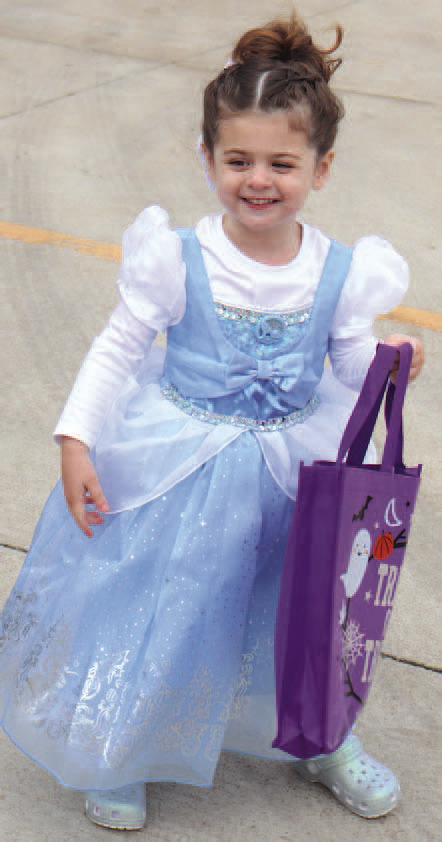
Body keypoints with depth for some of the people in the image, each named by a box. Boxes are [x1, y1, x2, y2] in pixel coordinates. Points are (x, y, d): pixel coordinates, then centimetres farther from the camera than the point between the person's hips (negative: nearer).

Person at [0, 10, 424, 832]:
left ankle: (321, 739, 46)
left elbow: (355, 364, -1)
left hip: (294, 471, 2)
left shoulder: (342, 271, -10)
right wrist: (76, 440, -15)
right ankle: (118, 753, 36)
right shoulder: (177, 259, -16)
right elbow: (119, 346, -8)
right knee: (153, 611, 10)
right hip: (178, 468, -2)